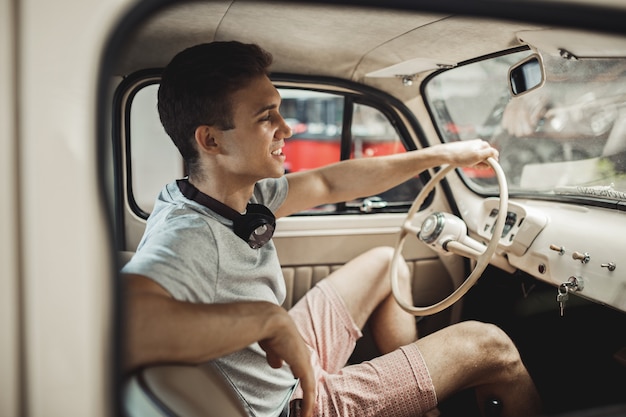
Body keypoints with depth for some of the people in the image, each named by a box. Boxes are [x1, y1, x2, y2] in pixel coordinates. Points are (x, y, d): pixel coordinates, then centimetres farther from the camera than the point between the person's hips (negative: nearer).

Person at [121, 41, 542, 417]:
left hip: (289, 362, 9)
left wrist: (443, 154, 8)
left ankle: (414, 383, 36)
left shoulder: (240, 191, -8)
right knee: (490, 346, -4)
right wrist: (269, 317, -46)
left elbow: (329, 184, 3)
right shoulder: (188, 236, -34)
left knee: (385, 263, 23)